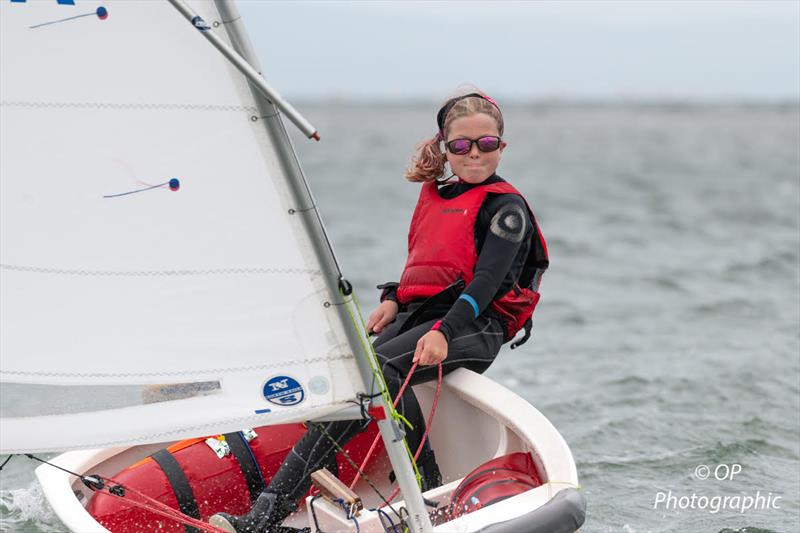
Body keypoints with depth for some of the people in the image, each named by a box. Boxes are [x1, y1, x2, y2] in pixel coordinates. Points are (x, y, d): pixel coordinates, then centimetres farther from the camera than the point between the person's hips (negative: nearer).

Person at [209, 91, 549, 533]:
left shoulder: (506, 207, 0)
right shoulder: (434, 195, 21)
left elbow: (487, 280, -13)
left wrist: (444, 331, -28)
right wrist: (392, 299, 10)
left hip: (472, 327, -6)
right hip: (416, 314, 6)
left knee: (380, 368, -31)